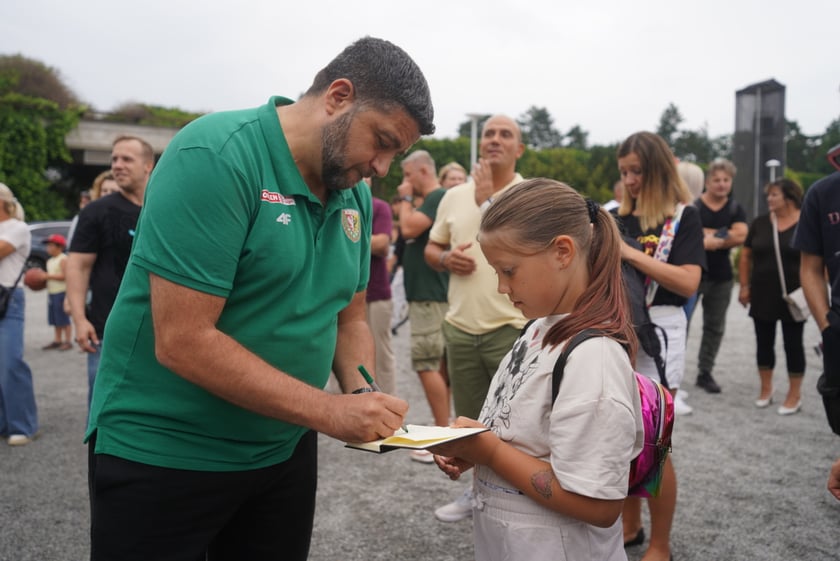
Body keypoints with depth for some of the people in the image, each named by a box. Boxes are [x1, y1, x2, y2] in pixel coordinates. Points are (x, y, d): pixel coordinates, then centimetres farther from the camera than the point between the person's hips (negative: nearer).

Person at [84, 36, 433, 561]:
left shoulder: (356, 195, 2)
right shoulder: (216, 156, -21)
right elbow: (182, 342, -26)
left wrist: (363, 396, -9)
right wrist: (331, 412, -24)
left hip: (286, 451, 7)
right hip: (161, 455, -6)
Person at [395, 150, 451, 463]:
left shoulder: (437, 197, -13)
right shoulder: (430, 200, 18)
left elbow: (409, 229, -22)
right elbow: (409, 233, 22)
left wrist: (405, 199, -6)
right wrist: (408, 200, 13)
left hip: (430, 295, -10)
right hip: (425, 294, 10)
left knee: (427, 364, -11)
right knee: (438, 364, 12)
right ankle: (444, 426, 19)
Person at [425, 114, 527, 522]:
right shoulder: (454, 196, 10)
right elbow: (431, 249, 16)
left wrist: (488, 199, -14)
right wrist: (445, 258, -6)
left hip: (511, 327, -5)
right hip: (460, 327, 5)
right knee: (469, 420, 17)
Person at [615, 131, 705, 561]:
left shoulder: (683, 216, -3)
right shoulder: (620, 216, 11)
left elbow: (688, 283, -16)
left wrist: (632, 253, -21)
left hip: (655, 334, -5)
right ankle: (630, 526, 29)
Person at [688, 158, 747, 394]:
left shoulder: (736, 210, 8)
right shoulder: (693, 206, -6)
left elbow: (741, 236, -8)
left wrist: (711, 238, -15)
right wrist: (724, 234, -15)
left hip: (721, 277, 5)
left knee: (715, 327, 11)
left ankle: (705, 372, 22)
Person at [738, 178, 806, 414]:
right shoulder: (760, 223, 3)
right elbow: (746, 256, 8)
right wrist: (744, 286, 4)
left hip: (793, 297, -3)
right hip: (762, 295, 3)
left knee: (793, 344, 5)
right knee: (764, 342, 10)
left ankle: (794, 395, 16)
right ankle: (766, 389, 24)